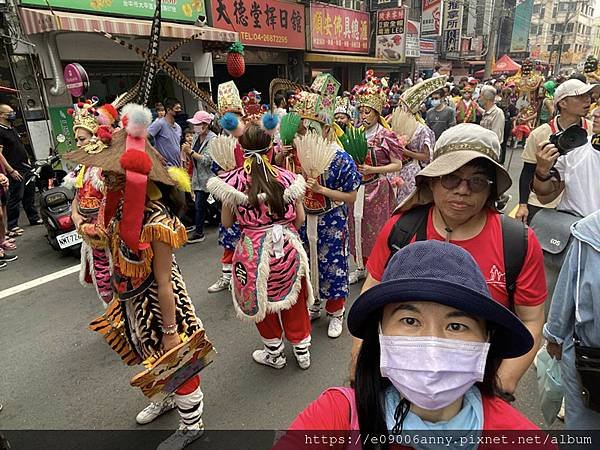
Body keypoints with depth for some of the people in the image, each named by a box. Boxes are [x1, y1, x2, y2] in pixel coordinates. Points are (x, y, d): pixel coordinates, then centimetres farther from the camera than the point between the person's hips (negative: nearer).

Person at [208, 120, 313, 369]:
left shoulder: (233, 180, -10)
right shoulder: (286, 176, -5)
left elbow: (226, 222, -1)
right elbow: (300, 219, 1)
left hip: (254, 250, -2)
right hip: (288, 246, 2)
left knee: (261, 301, 21)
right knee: (295, 301, 21)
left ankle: (274, 353, 38)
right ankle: (302, 351, 37)